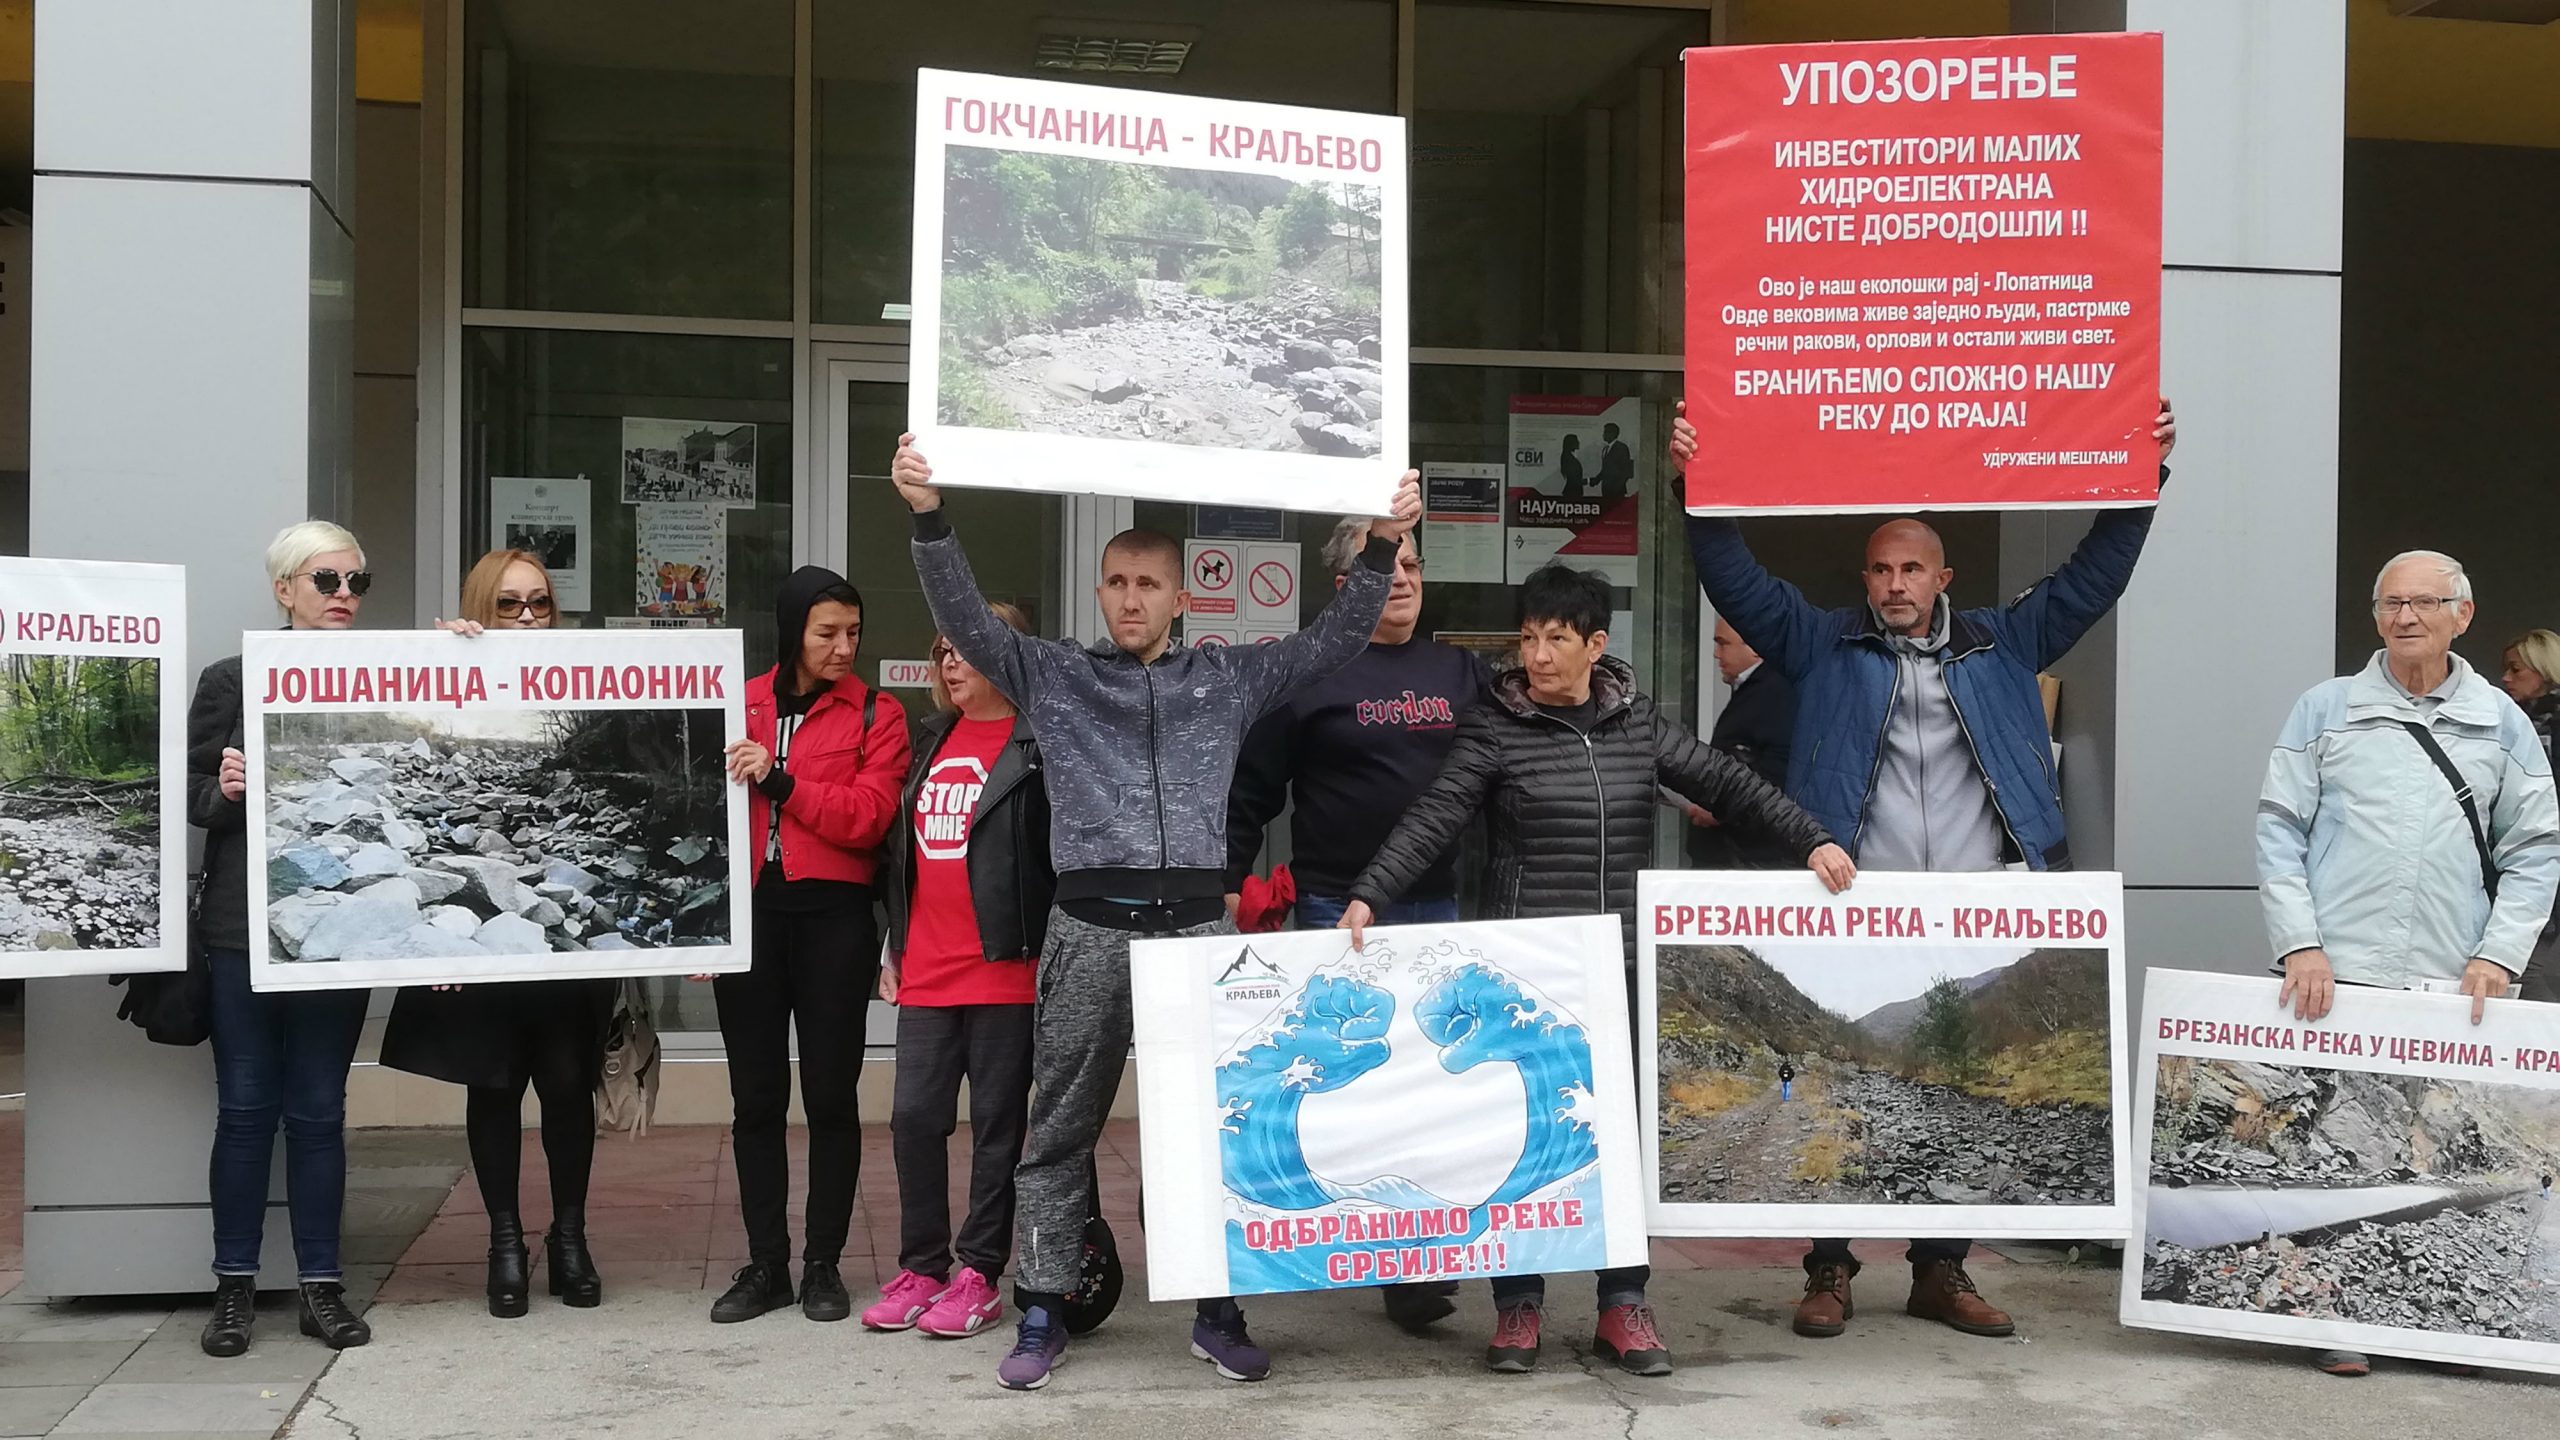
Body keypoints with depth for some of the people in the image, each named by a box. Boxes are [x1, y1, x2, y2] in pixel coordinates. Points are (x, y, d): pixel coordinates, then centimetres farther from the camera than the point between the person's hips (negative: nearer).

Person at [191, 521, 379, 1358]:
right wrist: (224, 791, -17)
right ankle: (234, 1287, 15)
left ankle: (321, 1287, 14)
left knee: (318, 1111, 7)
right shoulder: (232, 681, 1)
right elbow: (188, 794, 3)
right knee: (245, 1109, 5)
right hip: (244, 929, -1)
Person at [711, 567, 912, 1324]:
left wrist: (779, 779, -16)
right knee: (756, 1096, 7)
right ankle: (765, 1263, 16)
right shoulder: (739, 705, 9)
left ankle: (823, 1264, 14)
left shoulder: (876, 714, 2)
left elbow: (868, 816, -10)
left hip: (834, 915, -2)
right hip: (748, 911, 2)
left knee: (830, 1093, 4)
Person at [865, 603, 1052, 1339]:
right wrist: (895, 947, 17)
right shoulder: (930, 741, 16)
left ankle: (979, 1274, 11)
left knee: (997, 1122, 3)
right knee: (913, 1117, 6)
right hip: (925, 972, 6)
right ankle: (920, 1267, 18)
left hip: (1004, 970, -6)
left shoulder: (1039, 747, -4)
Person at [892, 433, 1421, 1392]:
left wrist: (1381, 548, -3)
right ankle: (1042, 1311, 13)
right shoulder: (1054, 676, 10)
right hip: (1089, 927, -1)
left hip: (1199, 925, 1)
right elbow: (965, 619, -1)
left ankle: (1218, 1311, 15)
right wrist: (929, 517, -14)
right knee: (1062, 1127, 4)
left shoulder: (1230, 679, 13)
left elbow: (1333, 642, 9)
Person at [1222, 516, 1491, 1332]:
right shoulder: (1309, 673, 0)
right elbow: (1252, 787, 0)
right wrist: (1234, 882, -4)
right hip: (1337, 910, -4)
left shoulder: (1464, 673, 11)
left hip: (1438, 908, 4)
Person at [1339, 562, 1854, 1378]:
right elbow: (1431, 821, -10)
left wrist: (1811, 840, -1)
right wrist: (1368, 897, -23)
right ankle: (1518, 1303, 15)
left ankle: (1623, 1306, 16)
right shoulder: (1496, 731, -2)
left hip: (1625, 965, 3)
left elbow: (1727, 785, 8)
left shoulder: (1637, 722, 7)